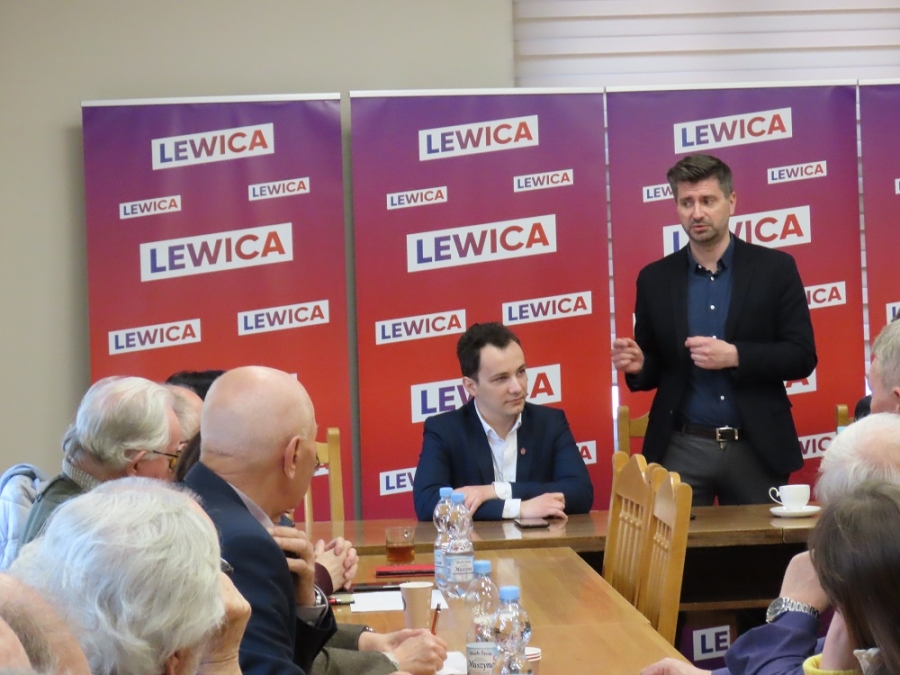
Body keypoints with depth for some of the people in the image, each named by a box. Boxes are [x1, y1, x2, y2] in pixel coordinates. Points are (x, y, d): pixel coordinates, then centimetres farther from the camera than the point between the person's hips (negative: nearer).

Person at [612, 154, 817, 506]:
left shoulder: (775, 268, 0)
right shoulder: (655, 279, 5)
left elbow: (802, 356, -4)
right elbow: (655, 369, 10)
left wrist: (734, 356, -17)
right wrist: (637, 365, -13)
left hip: (756, 449, -1)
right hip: (681, 450, 1)